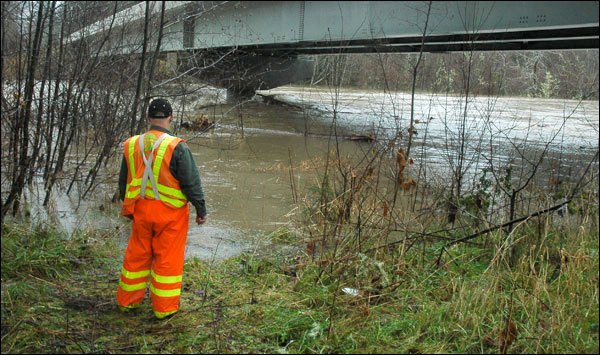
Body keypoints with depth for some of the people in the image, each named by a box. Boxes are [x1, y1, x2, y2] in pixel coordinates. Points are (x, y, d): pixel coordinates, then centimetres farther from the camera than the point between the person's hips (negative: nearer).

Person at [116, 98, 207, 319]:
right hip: (170, 212, -4)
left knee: (137, 255, 18)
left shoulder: (132, 145, 1)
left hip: (140, 210, 5)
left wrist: (127, 207, 26)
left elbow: (123, 181, 12)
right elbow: (191, 183, -13)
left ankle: (127, 301, 31)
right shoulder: (177, 148, -17)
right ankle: (164, 308, 15)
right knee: (168, 259, 7)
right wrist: (201, 210, -1)